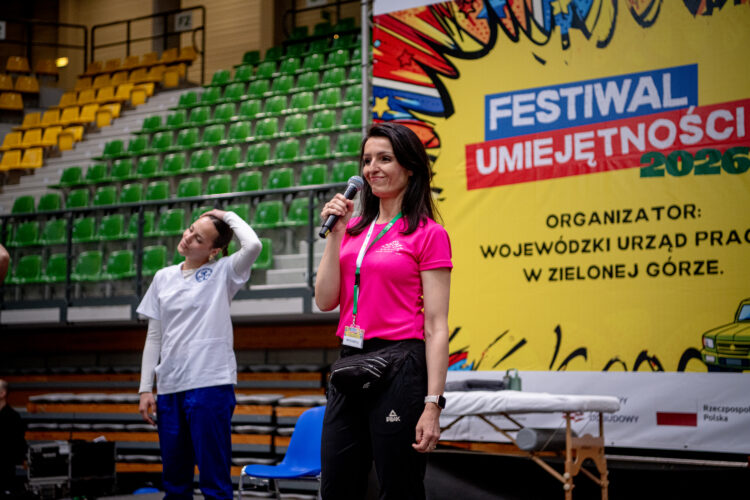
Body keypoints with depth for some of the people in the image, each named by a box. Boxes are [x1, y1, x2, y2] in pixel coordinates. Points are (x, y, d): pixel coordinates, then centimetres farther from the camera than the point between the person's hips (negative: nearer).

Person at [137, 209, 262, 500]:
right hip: (169, 388, 5)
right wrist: (145, 389, 9)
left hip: (210, 385, -5)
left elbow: (253, 245, -19)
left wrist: (227, 216, -3)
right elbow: (154, 337, 15)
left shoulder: (222, 273, 1)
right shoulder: (163, 278, 14)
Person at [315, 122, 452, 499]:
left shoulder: (428, 234, -4)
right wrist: (335, 233, 0)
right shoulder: (354, 229, 14)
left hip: (399, 366, -6)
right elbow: (325, 300, 6)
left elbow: (436, 326, -9)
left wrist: (432, 404, -15)